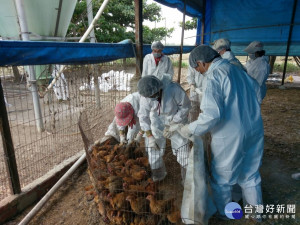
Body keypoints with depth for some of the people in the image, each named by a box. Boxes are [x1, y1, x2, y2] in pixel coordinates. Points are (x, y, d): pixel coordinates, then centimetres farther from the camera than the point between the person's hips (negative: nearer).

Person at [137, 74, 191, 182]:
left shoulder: (174, 89, -34)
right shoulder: (146, 94, -23)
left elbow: (185, 106, -19)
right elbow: (143, 116, -12)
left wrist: (173, 125, -21)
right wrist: (149, 136, -12)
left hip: (177, 119, -2)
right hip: (158, 122, 3)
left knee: (181, 147, -3)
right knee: (154, 148, 3)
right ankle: (157, 175, 25)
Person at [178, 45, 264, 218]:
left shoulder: (214, 75, -18)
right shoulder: (238, 70, 6)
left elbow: (213, 114, -28)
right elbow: (256, 95, 14)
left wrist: (191, 130, -15)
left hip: (230, 137, -7)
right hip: (255, 132, 8)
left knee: (222, 178, 16)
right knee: (250, 175, 25)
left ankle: (223, 212, 38)